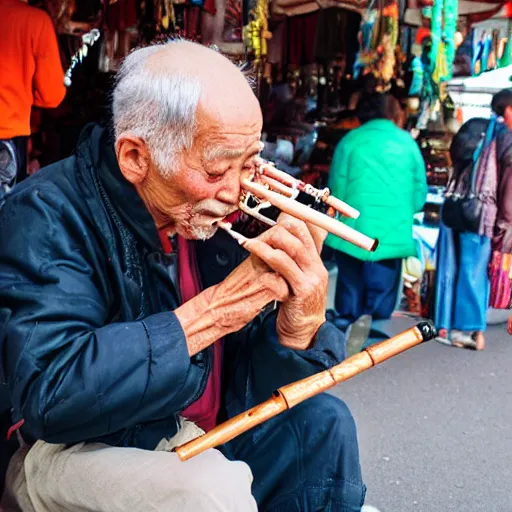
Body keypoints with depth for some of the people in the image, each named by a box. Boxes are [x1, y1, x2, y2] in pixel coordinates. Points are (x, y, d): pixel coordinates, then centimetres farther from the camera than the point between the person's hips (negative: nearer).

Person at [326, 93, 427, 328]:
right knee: (381, 293, 7)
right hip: (393, 232, 0)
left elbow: (337, 187, 1)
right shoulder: (408, 142, 6)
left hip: (353, 228, 0)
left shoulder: (350, 140, 2)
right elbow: (420, 193, 6)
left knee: (350, 288, 11)